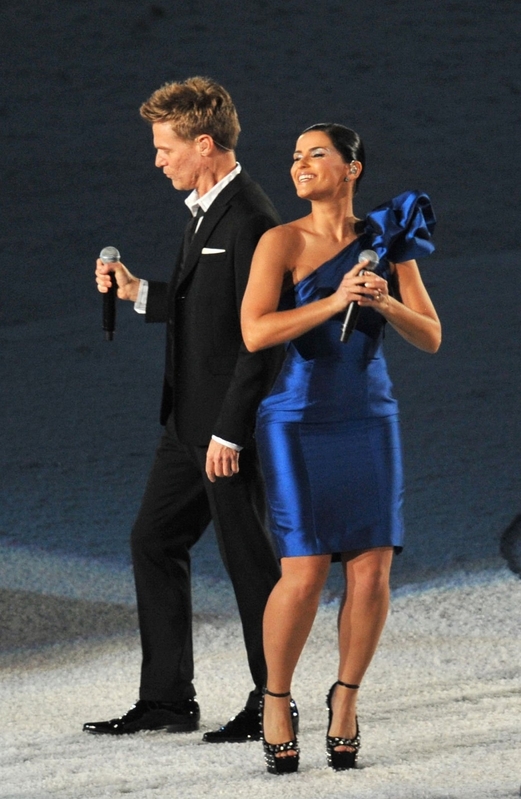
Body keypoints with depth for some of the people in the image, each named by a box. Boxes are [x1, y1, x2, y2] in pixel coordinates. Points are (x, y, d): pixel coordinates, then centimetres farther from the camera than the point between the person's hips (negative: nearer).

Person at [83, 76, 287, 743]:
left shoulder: (249, 220, -18)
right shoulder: (205, 211, 14)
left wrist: (230, 431, -21)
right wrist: (138, 292, 7)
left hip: (232, 425, -10)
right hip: (189, 421, 10)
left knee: (248, 560, -1)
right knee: (154, 540, 12)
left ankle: (272, 705, 10)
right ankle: (166, 700, 17)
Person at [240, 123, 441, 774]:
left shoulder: (387, 244, 4)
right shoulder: (282, 242, -7)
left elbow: (430, 337, 2)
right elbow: (255, 333, -18)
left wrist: (386, 303, -18)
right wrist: (335, 300, -26)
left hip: (368, 423, 3)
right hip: (296, 422, -3)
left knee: (371, 572, -6)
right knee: (305, 574, -12)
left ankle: (345, 696, 16)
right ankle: (276, 701, 10)